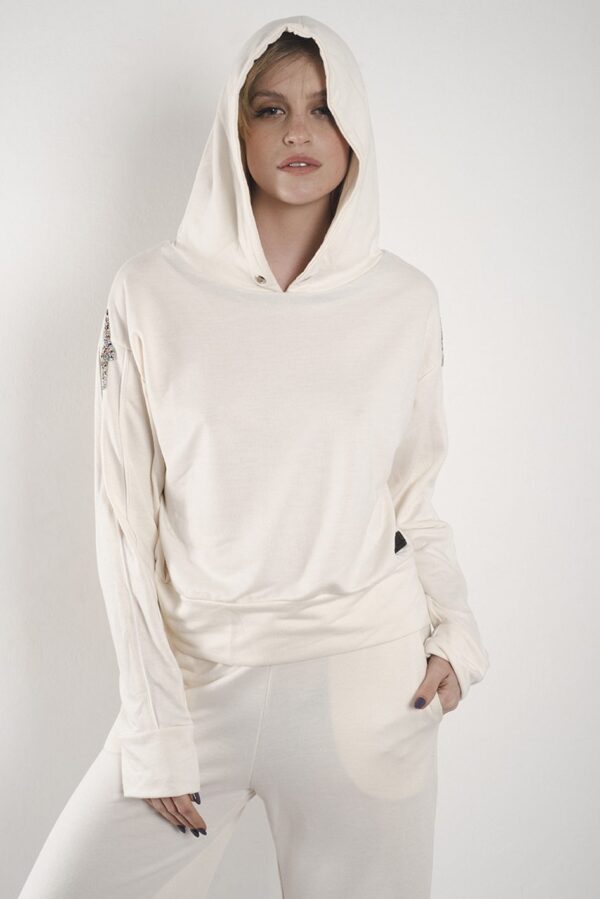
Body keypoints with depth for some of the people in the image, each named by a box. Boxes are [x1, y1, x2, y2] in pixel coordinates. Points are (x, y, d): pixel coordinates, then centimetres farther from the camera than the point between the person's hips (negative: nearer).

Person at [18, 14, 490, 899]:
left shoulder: (406, 301, 1)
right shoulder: (152, 292, -4)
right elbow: (126, 518, -3)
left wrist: (454, 631, -4)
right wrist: (156, 731, -6)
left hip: (370, 677, 1)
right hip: (201, 672, 0)